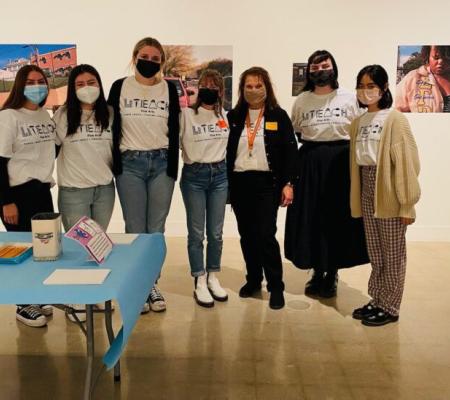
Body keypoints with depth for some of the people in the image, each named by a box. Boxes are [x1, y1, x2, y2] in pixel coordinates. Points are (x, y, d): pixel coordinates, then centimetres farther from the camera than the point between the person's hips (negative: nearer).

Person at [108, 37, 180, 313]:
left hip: (161, 163, 1)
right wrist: (115, 165, -3)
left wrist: (173, 167, -1)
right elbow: (112, 128, 3)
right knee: (135, 229, 2)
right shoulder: (120, 87, 3)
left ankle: (152, 283, 18)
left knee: (156, 228, 5)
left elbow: (174, 131, 6)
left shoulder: (169, 89, 6)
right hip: (130, 164, -1)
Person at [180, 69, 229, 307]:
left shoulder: (225, 115, 7)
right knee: (196, 233, 2)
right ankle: (199, 283, 13)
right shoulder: (186, 114, -7)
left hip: (219, 174, 4)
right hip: (194, 175, -4)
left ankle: (213, 278, 23)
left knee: (216, 232, 8)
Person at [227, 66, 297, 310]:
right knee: (246, 235, 10)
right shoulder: (233, 117, 8)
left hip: (267, 183, -3)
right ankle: (253, 279, 26)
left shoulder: (279, 116, 1)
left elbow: (290, 152, -2)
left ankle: (276, 286, 5)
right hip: (239, 183, 3)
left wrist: (288, 183, -9)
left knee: (265, 235, -7)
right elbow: (226, 151, 8)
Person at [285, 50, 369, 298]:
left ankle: (332, 275, 18)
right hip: (308, 163, 2)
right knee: (310, 219, 4)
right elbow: (292, 133, 14)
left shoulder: (349, 99, 2)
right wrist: (310, 144, 0)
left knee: (338, 218, 2)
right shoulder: (301, 100, 6)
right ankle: (317, 272, 21)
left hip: (341, 162, -1)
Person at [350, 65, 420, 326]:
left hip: (389, 193, -6)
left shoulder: (396, 120, -8)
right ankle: (377, 301, 28)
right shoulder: (358, 123, 11)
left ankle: (390, 307, 17)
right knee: (375, 252, 14)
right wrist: (356, 199, 6)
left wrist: (407, 204, -14)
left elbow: (406, 163, -12)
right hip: (367, 192, 6)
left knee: (392, 253, 6)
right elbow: (355, 161, 10)